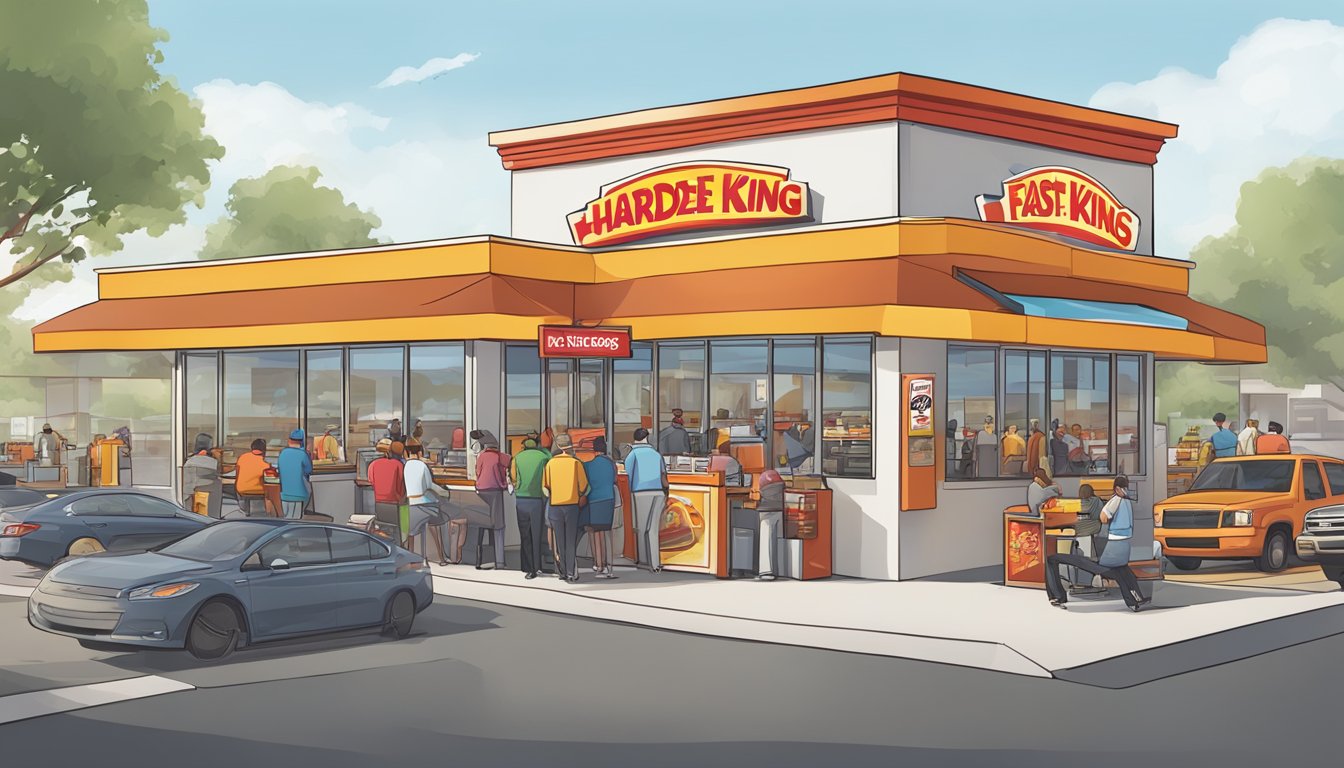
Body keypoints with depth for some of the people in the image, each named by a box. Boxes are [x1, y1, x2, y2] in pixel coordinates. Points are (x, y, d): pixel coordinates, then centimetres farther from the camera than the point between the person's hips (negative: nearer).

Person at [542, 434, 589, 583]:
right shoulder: (576, 463, -4)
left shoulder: (550, 464, 0)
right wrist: (579, 497, 18)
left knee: (560, 541, 11)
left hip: (555, 506, 1)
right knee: (571, 541, 2)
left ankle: (564, 571, 15)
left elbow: (545, 487, 2)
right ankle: (571, 574, -1)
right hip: (572, 505, -1)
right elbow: (584, 487, -2)